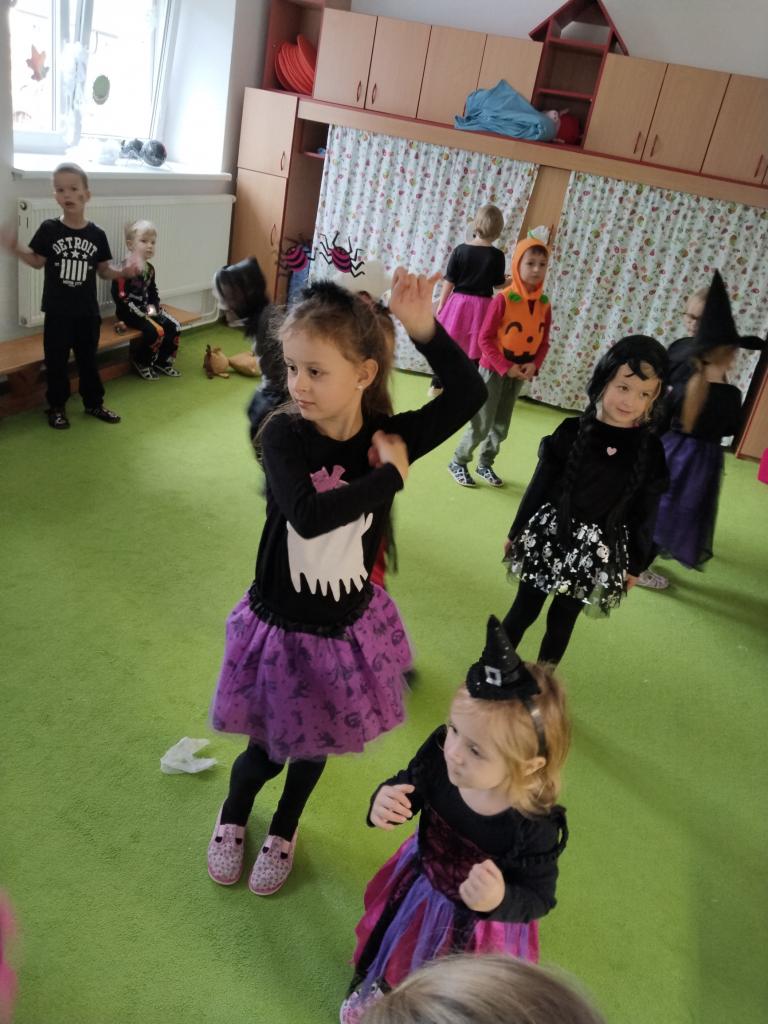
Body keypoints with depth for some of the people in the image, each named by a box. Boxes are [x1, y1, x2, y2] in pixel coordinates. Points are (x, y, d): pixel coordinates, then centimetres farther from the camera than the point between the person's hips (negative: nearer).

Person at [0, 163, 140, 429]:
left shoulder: (97, 234, -3)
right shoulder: (48, 230, -6)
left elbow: (103, 270, 4)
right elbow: (38, 261, 4)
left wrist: (123, 270, -14)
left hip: (88, 311, 1)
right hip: (57, 311, -1)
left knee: (88, 359, 14)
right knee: (56, 361, 7)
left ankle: (94, 403, 29)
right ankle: (57, 407, 22)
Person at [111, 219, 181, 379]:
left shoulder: (149, 269, 10)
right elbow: (120, 297, -22)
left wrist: (153, 306, 0)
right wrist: (141, 313, -23)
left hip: (146, 309, 9)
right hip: (129, 312, -9)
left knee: (174, 326, -2)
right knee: (156, 331, -26)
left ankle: (163, 361, 11)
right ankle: (141, 363, -5)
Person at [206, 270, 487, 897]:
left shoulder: (389, 439, -14)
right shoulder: (283, 434, -20)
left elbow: (471, 394, -16)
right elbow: (307, 515, -36)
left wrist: (424, 327, -28)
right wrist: (392, 477, -28)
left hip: (348, 628, 2)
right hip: (280, 626, -2)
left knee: (314, 745, 23)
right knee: (266, 750, 16)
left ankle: (285, 830, 55)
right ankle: (232, 819, 53)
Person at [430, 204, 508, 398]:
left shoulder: (461, 249, -6)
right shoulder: (497, 255, -9)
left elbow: (449, 281, -4)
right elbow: (498, 284, -1)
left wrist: (440, 305, 4)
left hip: (457, 302, 1)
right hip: (480, 306, -1)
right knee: (474, 350, 8)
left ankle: (436, 385, 21)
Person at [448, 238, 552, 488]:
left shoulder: (544, 304, -1)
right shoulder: (503, 299, -17)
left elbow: (544, 342, 5)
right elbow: (485, 338, -17)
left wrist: (534, 365, -12)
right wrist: (505, 367, -20)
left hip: (520, 373, 5)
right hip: (494, 369, -5)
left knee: (501, 426, 14)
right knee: (481, 424, -1)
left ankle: (485, 464, 30)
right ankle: (458, 462, 17)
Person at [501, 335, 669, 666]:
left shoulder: (651, 451, -8)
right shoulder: (572, 431, -11)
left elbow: (644, 515, 0)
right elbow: (540, 484, -3)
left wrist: (636, 563, 6)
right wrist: (517, 531, 4)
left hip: (598, 550, 1)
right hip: (550, 536, -1)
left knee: (563, 617, 17)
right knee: (524, 608, 13)